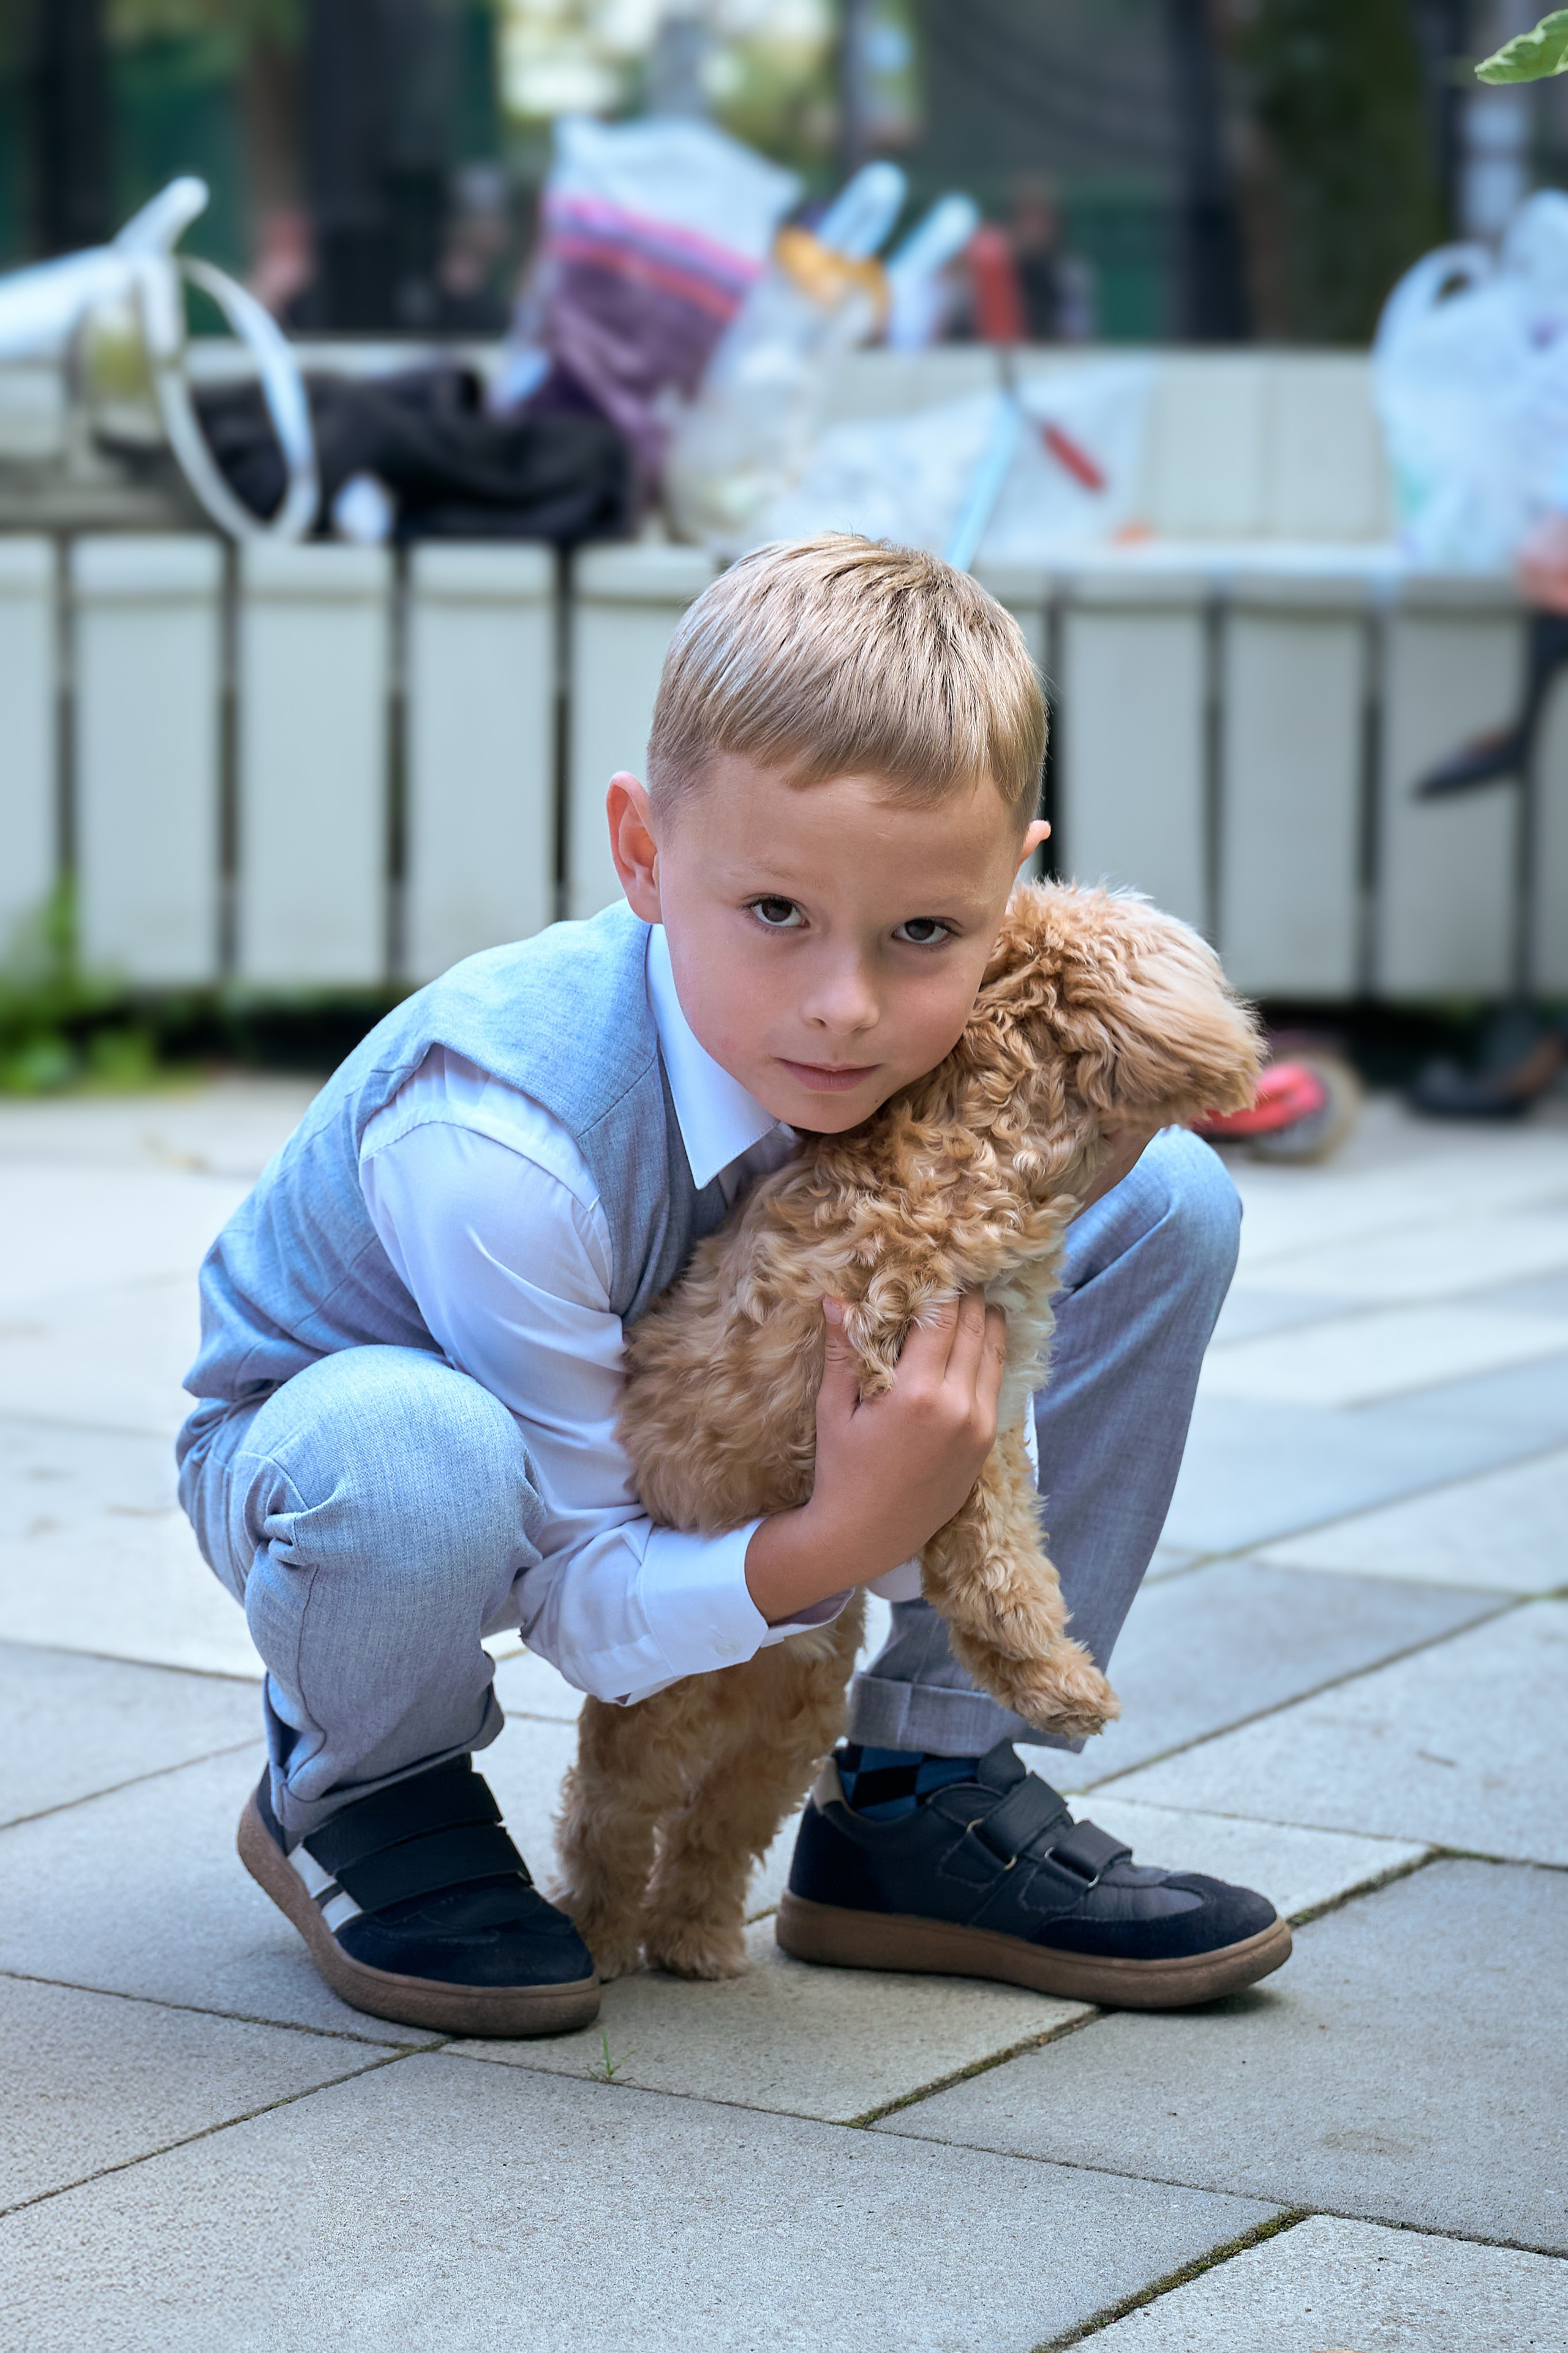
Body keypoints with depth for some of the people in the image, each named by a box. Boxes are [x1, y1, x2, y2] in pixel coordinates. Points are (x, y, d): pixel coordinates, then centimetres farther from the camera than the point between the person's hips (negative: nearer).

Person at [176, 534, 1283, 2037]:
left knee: (1175, 1203, -7)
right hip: (315, 1446, -5)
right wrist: (835, 1547, -45)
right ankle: (352, 1796, -6)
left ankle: (922, 1793, 3)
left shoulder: (952, 1066, -22)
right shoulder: (498, 1147, -38)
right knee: (412, 1451, -45)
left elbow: (947, 1441, -12)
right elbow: (583, 1608, -29)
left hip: (704, 1434, 6)